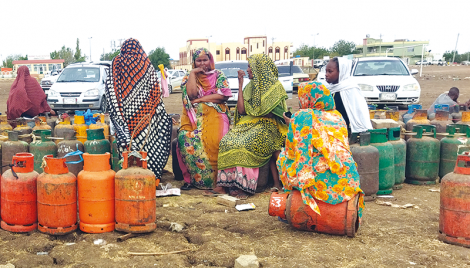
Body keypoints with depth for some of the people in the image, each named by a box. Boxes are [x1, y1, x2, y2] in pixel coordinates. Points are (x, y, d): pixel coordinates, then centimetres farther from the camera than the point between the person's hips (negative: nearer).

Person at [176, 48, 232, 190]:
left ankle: (215, 178, -20)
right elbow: (191, 94, -4)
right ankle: (190, 178, -17)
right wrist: (193, 73, 1)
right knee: (185, 137, -29)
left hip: (214, 114, -1)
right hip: (194, 116, 2)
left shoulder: (218, 75, 13)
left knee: (213, 138, -32)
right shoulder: (188, 78, 17)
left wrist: (200, 99, -3)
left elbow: (224, 95, -2)